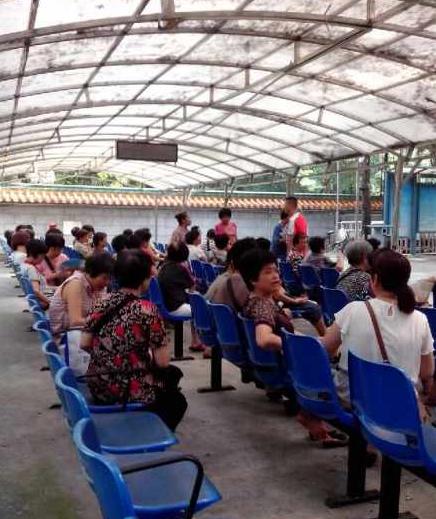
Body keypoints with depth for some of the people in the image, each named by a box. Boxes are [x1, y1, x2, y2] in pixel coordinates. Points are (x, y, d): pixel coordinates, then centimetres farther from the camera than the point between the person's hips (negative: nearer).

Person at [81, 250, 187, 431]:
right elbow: (162, 362, -18)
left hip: (97, 386, 6)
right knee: (177, 401, 26)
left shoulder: (102, 305, -3)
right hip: (130, 391, -6)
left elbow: (84, 345, 2)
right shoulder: (148, 310, -20)